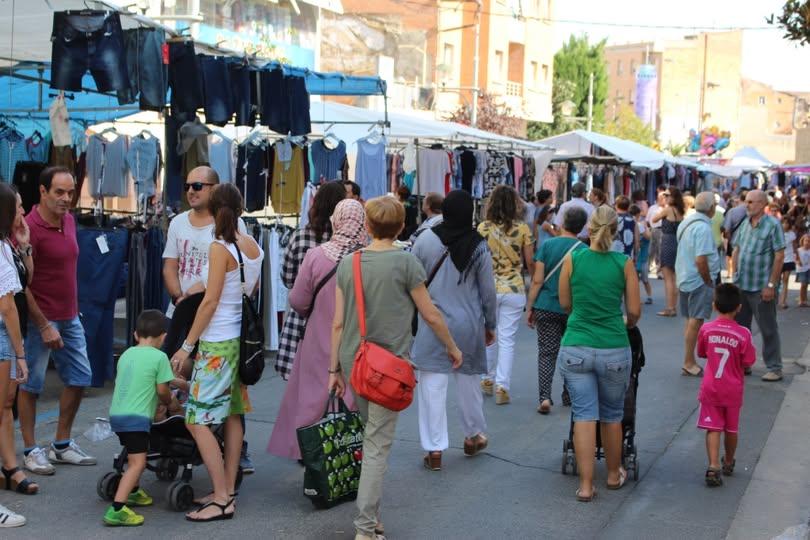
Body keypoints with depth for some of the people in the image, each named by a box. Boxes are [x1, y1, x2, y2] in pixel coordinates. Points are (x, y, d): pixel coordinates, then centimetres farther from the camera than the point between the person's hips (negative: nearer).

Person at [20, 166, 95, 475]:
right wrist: (44, 326, -17)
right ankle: (31, 450, 15)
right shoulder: (29, 227, -17)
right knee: (31, 384, 3)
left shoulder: (69, 220, 7)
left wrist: (73, 311, 15)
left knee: (80, 378, 12)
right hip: (39, 320, -8)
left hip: (70, 317, 8)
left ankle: (61, 445, 24)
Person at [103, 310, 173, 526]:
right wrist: (169, 402, 19)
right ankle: (116, 510, -23)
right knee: (137, 462, -13)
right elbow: (162, 390, -4)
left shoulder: (126, 354, 15)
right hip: (136, 417, -8)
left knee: (135, 456, 28)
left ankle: (133, 492, 44)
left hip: (116, 413, 8)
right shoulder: (159, 357, -6)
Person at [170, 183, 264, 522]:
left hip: (217, 343, -8)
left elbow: (210, 301, -17)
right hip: (241, 338, 9)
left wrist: (187, 346, -12)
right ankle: (228, 491, 20)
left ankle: (222, 499, -5)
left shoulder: (220, 248, -15)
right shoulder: (253, 246, 6)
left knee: (198, 420, -5)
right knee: (233, 415, 13)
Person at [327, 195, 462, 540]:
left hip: (354, 362, 5)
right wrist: (452, 347, 13)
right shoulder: (405, 262, -8)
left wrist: (334, 369, 12)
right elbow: (430, 315, -3)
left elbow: (338, 323, 4)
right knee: (378, 445, -1)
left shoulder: (347, 263, 4)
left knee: (372, 435, 21)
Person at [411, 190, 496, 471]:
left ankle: (434, 449, 4)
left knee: (432, 385, 2)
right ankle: (474, 435, 36)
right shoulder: (478, 246, -6)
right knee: (469, 380, 18)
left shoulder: (426, 239, -9)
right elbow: (488, 291, 1)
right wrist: (490, 325, 14)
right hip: (468, 326, 2)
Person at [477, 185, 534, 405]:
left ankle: (489, 379, 30)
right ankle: (502, 386, 1)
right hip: (514, 290, -1)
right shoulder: (523, 229, -4)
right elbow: (530, 262, 0)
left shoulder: (483, 228, -5)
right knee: (507, 338, 5)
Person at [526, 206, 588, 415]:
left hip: (546, 307, 0)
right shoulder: (583, 250, -4)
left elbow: (537, 280, -6)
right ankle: (569, 395, 27)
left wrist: (530, 308, 1)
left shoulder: (547, 245, -4)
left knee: (547, 353, 4)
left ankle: (544, 397, -10)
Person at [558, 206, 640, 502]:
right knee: (612, 415, 16)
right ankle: (614, 475, 33)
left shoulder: (572, 258, -2)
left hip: (575, 348, 0)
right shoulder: (624, 263, -3)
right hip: (614, 350, 0)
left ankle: (586, 485, 1)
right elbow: (634, 311, 1)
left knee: (584, 415, 4)